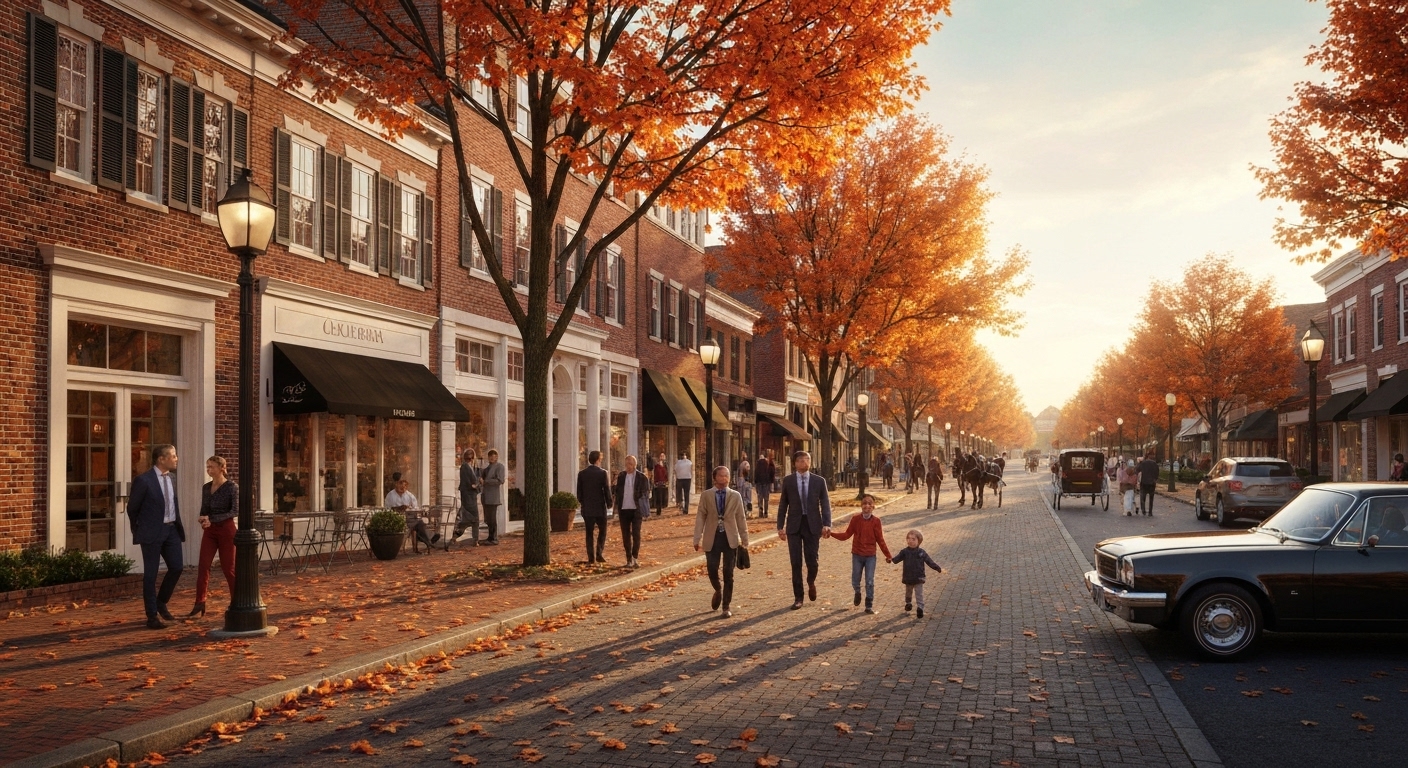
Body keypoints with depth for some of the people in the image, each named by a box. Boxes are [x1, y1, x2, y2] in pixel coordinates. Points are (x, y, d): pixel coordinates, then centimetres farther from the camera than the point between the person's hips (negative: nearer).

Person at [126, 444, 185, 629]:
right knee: (150, 574, 1)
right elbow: (132, 508, -4)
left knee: (177, 567, 5)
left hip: (171, 530, 7)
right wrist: (138, 531, 4)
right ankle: (152, 617, 7)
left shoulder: (171, 478, 9)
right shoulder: (143, 480, -12)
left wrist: (177, 525, 15)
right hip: (152, 531, -6)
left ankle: (161, 603, 27)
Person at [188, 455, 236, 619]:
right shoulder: (206, 488, 9)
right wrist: (203, 520, -7)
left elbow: (236, 511, -16)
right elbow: (203, 510, 16)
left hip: (226, 530, -5)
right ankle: (199, 606, -4)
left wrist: (212, 519, -21)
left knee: (228, 568, 1)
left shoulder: (232, 487, -8)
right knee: (203, 566, -5)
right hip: (209, 531, 5)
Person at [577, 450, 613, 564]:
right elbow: (607, 489, -9)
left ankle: (591, 557, 4)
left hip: (587, 508, 3)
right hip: (600, 507, -3)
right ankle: (599, 554, -1)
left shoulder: (581, 474, 1)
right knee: (602, 531, 11)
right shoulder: (602, 473, -10)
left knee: (589, 533, 8)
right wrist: (609, 503, 4)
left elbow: (579, 492, 5)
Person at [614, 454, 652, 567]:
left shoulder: (642, 477, -1)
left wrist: (645, 511, -5)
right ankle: (629, 559, 14)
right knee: (626, 535, 6)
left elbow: (646, 493, 1)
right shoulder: (621, 477, 7)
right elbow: (617, 492, 11)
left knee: (636, 534, -7)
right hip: (624, 510, 3)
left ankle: (635, 557, 4)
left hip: (636, 510, -3)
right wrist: (617, 510, 6)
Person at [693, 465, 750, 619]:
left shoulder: (735, 496, 4)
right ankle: (718, 590, 34)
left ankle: (726, 607, 11)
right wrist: (697, 539, -5)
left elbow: (741, 518, 6)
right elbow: (700, 517, 0)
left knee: (728, 574, 2)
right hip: (712, 538, 0)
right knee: (712, 571, 0)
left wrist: (744, 539, 4)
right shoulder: (706, 495, 2)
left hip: (730, 538, 0)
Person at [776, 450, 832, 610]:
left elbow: (825, 504, -1)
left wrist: (826, 524, -13)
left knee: (812, 560, 1)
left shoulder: (819, 481, 2)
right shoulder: (787, 481, 2)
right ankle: (798, 598, 12)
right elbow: (783, 505, 5)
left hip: (812, 525, 0)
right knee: (796, 563, 1)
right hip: (794, 525, 0)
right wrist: (780, 526, 0)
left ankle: (811, 582, 35)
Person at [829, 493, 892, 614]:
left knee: (870, 582, -1)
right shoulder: (855, 519, -4)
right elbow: (846, 535, -1)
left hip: (870, 556, -1)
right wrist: (832, 534, -12)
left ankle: (869, 605, 10)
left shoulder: (876, 521, -7)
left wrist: (888, 555, -1)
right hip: (857, 555, 1)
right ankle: (857, 593, 41)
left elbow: (880, 540, -2)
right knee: (855, 581, 8)